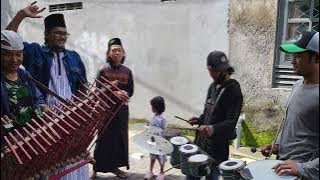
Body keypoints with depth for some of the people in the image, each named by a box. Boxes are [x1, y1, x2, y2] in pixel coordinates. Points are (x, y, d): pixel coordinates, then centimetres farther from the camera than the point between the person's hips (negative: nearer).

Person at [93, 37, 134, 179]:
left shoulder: (127, 71, 4)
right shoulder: (103, 70, -4)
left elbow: (131, 91, 3)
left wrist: (123, 94, -17)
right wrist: (114, 93, -19)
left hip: (122, 109, 4)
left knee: (120, 138, 9)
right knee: (104, 139, 1)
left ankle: (115, 166, 23)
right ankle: (97, 168, 14)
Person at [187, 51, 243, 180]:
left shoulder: (233, 91, -15)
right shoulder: (213, 86, 10)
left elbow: (231, 122, -22)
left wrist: (213, 129, -39)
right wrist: (200, 119, 4)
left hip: (218, 146, -7)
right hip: (201, 141, 7)